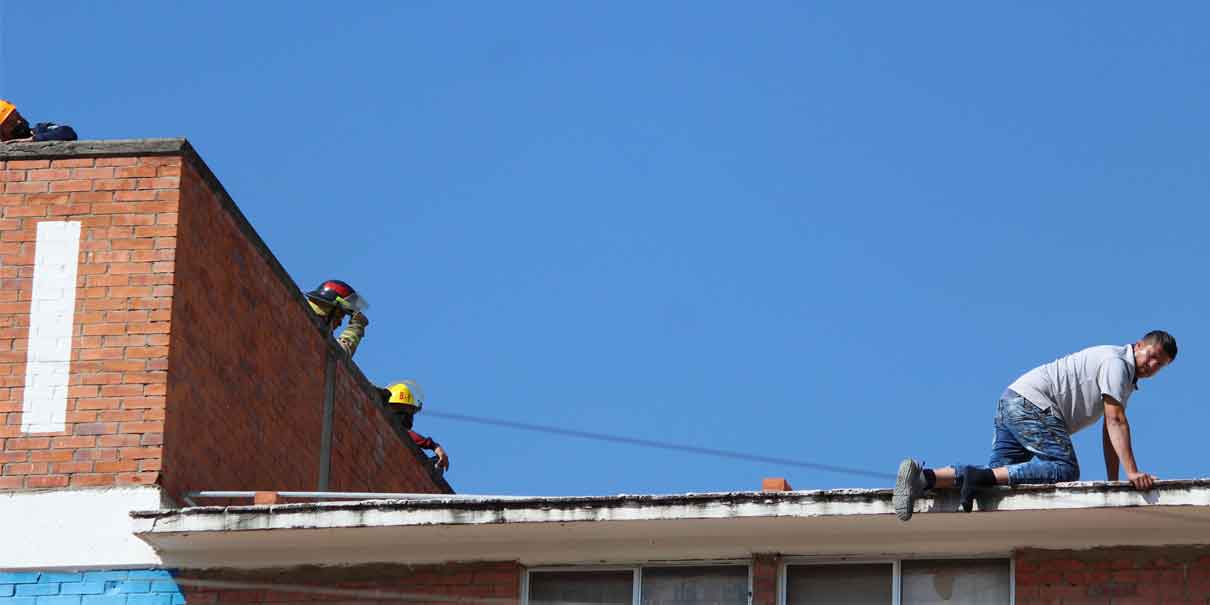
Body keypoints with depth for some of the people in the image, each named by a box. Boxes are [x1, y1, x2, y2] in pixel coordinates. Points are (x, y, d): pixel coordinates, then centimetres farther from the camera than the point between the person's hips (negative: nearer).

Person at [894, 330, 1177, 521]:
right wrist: (1132, 472, -21)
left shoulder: (1127, 375, 26)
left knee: (998, 474, -2)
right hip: (1032, 404, -10)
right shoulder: (1117, 363, -7)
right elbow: (1116, 420, -17)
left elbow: (1110, 431, 26)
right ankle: (982, 477, -29)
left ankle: (924, 477, -18)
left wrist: (1113, 481, 18)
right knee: (1064, 469, -20)